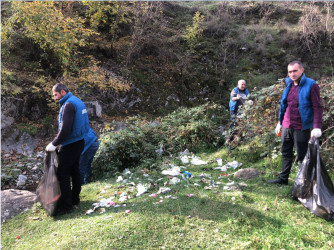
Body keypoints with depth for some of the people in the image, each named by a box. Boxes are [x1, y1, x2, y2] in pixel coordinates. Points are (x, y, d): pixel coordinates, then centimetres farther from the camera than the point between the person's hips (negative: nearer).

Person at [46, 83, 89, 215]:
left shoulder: (68, 105, -18)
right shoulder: (78, 101, 13)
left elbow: (65, 129, -24)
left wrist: (54, 144, -14)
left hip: (70, 145, -10)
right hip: (79, 141, 10)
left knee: (63, 174, -3)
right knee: (74, 170, 18)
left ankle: (66, 205, 3)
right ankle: (75, 199, 29)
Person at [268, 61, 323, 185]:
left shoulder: (311, 85, -9)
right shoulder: (288, 85, 10)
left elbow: (317, 108, -12)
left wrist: (317, 127, -20)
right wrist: (279, 123, 19)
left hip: (301, 128, -6)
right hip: (287, 126, 6)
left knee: (302, 156, 5)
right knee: (286, 153, 15)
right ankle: (283, 178, 26)